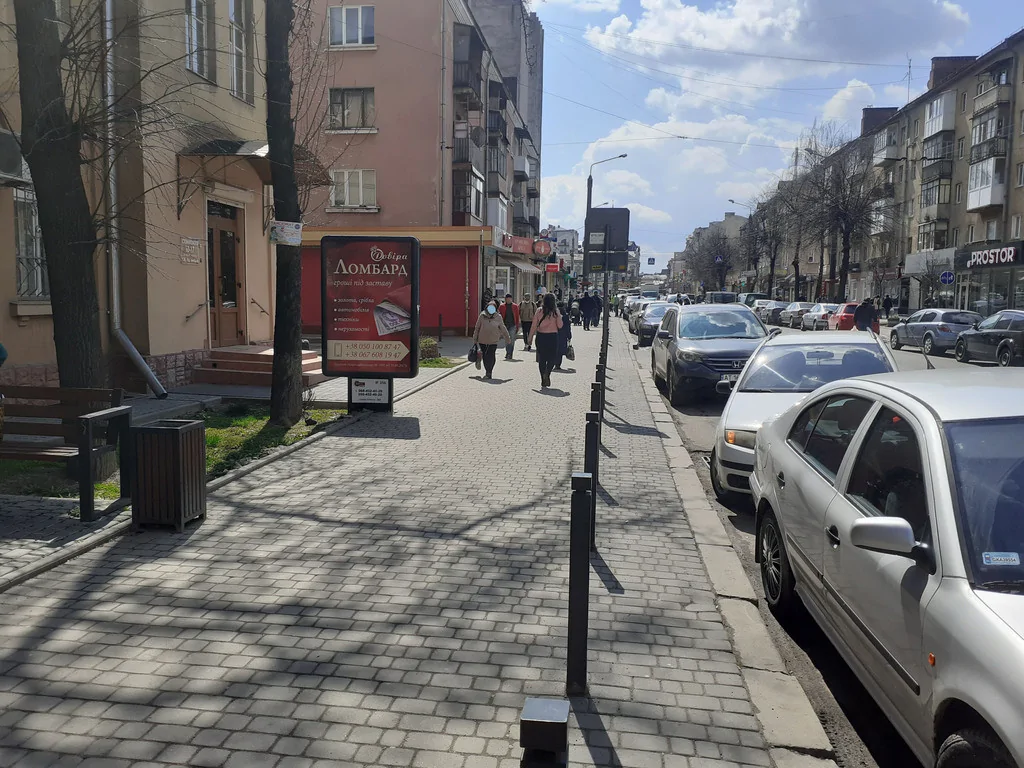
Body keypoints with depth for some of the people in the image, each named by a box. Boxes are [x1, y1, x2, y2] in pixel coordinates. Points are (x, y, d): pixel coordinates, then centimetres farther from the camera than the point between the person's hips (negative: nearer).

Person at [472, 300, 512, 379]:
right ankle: (488, 372, 25)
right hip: (483, 340, 1)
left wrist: (507, 338, 18)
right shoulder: (482, 316, 1)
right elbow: (477, 328, 8)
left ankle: (488, 373, 3)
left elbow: (503, 329, 12)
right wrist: (475, 339, 10)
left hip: (493, 341, -1)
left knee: (490, 357, -7)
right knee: (485, 356, 7)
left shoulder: (498, 317, 2)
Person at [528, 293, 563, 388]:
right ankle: (547, 373, -17)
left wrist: (530, 337, 6)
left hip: (540, 337, 1)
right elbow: (560, 326, -2)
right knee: (551, 358, 11)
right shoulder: (556, 312, -6)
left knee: (542, 359, 10)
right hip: (553, 337, -1)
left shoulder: (540, 311, -4)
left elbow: (534, 325, -3)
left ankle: (543, 381, 13)